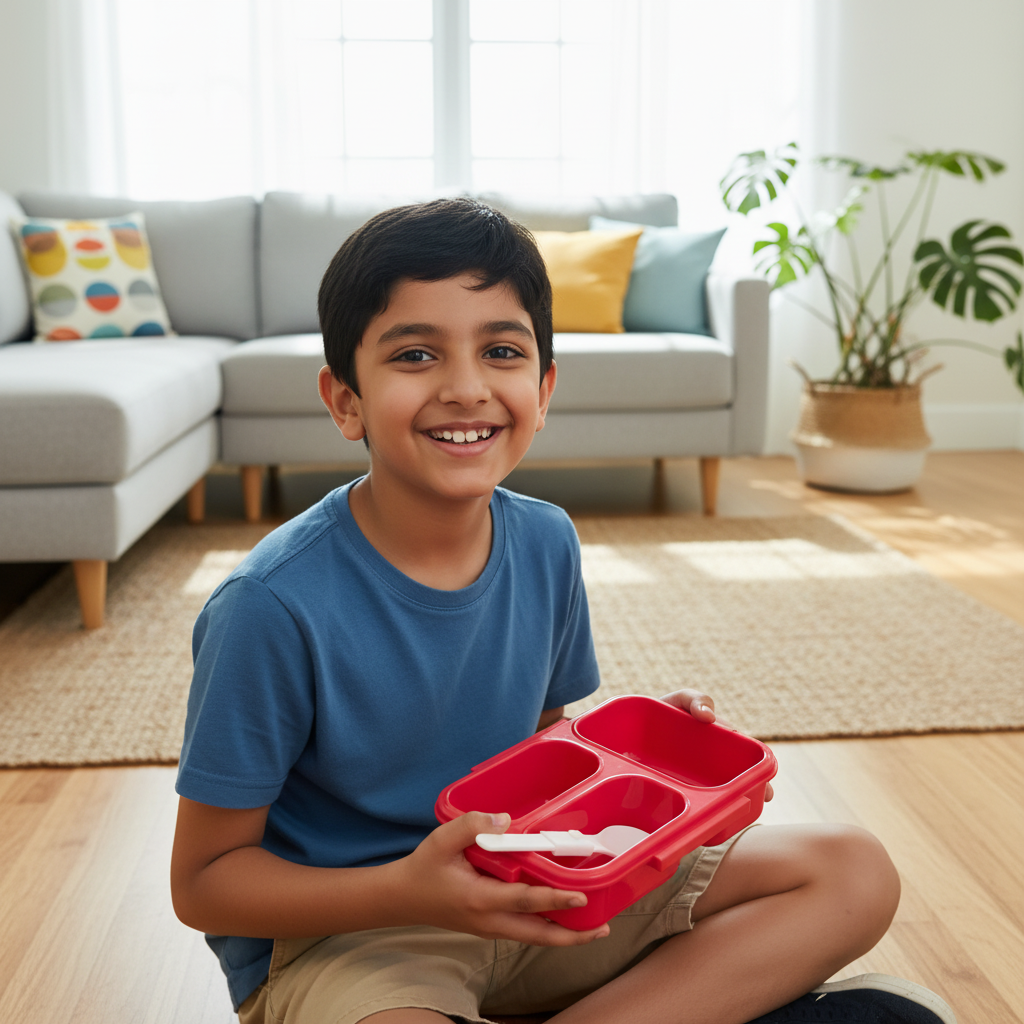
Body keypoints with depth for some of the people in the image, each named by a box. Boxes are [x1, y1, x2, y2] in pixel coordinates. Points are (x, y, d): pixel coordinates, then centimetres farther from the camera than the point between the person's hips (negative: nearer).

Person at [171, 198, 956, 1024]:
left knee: (855, 875, -3)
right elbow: (203, 880, -13)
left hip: (521, 888, 6)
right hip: (334, 932, -6)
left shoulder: (546, 543, -5)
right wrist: (404, 892, -28)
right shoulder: (275, 606, -23)